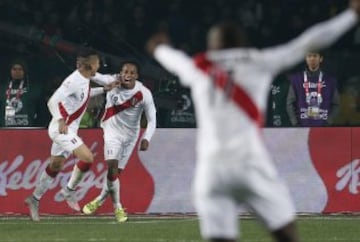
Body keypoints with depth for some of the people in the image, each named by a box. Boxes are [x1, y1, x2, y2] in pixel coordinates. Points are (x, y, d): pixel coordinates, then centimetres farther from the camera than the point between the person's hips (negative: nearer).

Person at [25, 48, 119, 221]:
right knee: (87, 157, -17)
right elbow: (53, 101, -27)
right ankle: (69, 191, -1)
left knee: (55, 166, 15)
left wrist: (104, 89, 25)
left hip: (67, 129, 10)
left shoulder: (84, 80, 6)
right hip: (62, 129, -10)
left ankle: (34, 199, 25)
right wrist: (61, 121, -40)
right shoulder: (74, 81, -22)